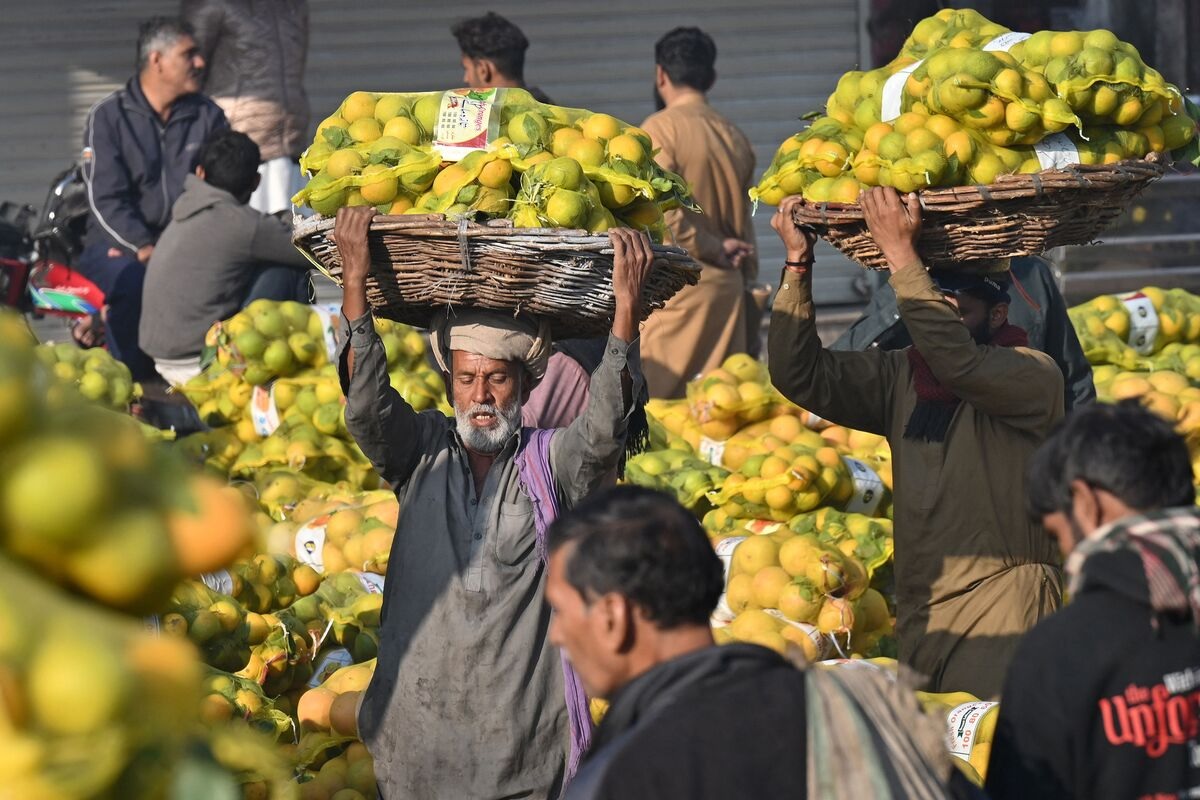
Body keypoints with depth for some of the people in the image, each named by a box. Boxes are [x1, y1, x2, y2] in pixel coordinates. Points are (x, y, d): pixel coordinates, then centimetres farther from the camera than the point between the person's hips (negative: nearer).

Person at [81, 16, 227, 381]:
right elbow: (106, 201, -6)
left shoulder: (207, 116, 11)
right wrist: (143, 248, -23)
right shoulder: (108, 117, 2)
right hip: (118, 245, -2)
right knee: (134, 278, -36)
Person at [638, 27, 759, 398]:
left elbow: (664, 214, -16)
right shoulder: (735, 137, 12)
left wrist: (714, 250, -4)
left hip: (677, 282, -7)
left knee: (654, 400, -8)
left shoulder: (661, 128, -8)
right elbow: (745, 226, 15)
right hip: (727, 287, 7)